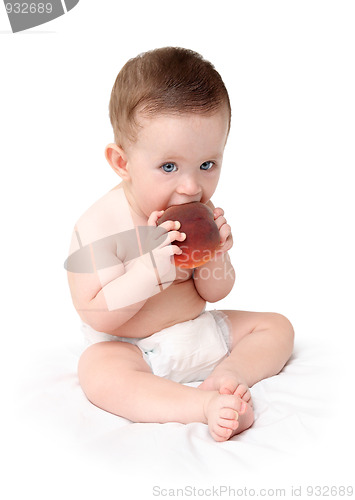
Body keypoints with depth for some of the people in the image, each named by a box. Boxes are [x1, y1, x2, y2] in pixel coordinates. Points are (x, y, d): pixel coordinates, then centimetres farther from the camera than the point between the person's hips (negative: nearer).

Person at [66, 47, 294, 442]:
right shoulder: (100, 226, -22)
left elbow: (214, 293, 2)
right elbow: (98, 316, -23)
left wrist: (214, 258, -21)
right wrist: (152, 268, -35)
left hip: (202, 335, 6)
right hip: (131, 350, -5)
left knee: (276, 326, 3)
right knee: (96, 371, -36)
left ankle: (229, 373, -21)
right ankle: (204, 403, -36)